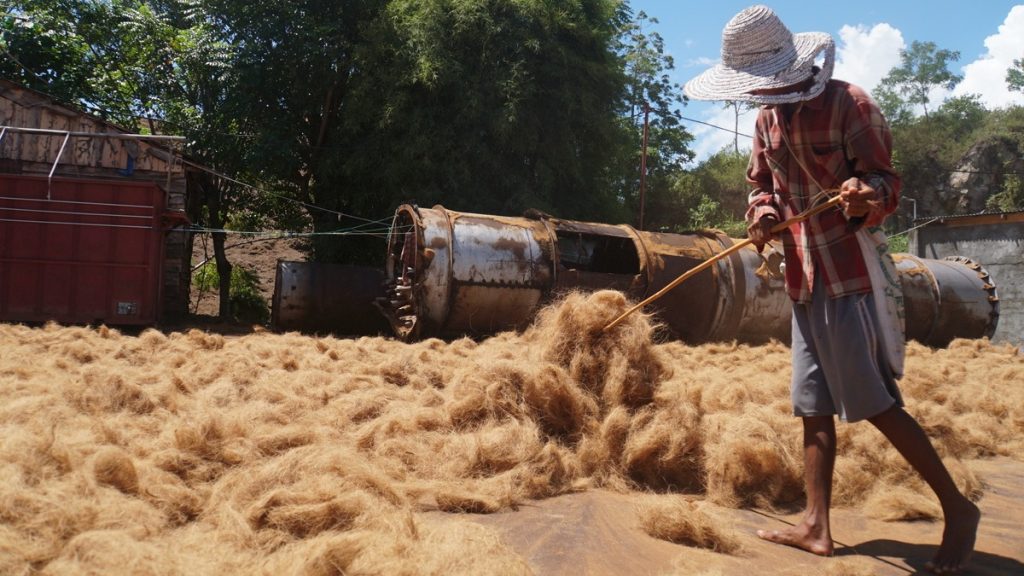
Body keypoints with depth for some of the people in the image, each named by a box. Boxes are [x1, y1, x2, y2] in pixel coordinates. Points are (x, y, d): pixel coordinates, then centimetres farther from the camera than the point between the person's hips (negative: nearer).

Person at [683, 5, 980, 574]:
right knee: (814, 406, 9)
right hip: (805, 277, 8)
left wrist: (867, 195, -34)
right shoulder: (769, 115, 11)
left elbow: (887, 183, -11)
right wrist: (764, 216, -3)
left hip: (851, 273, -7)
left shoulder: (848, 103, -11)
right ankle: (817, 527, 17)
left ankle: (958, 507, 12)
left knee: (876, 402, -5)